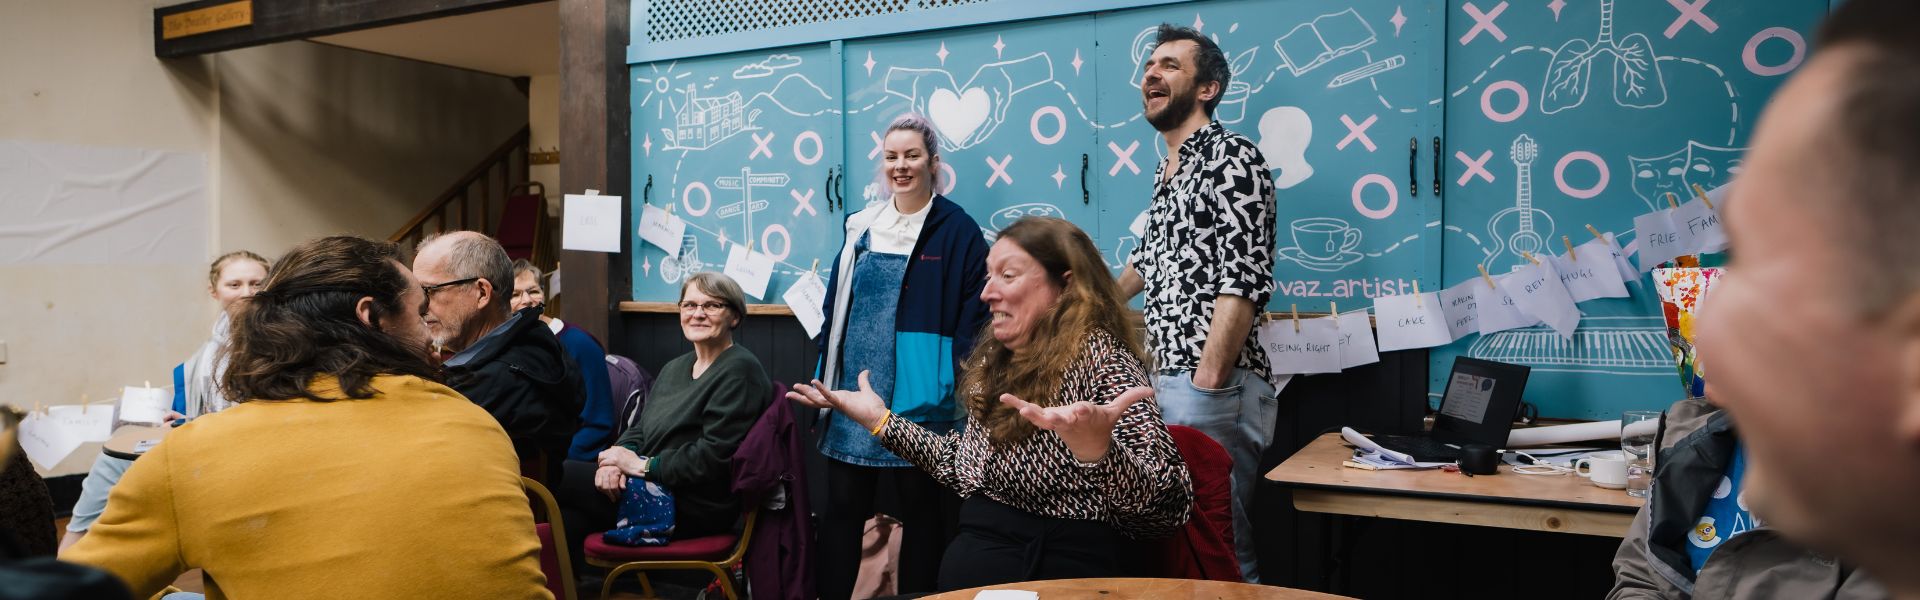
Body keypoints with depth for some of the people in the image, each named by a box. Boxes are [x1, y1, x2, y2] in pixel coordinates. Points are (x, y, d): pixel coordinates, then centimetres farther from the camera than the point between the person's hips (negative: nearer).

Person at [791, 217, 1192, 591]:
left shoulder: (1098, 358, -14)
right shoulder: (997, 358, 10)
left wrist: (1095, 449, -45)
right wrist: (881, 421, 19)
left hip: (1054, 577, -7)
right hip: (972, 566, 7)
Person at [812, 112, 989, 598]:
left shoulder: (957, 230, -3)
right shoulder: (862, 227, 12)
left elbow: (975, 313, -8)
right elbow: (836, 305, 15)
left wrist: (957, 385, -16)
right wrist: (827, 371, 9)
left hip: (918, 394, -5)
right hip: (855, 387, 5)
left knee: (920, 508, 7)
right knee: (842, 504, 8)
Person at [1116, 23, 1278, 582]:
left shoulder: (1229, 156, -6)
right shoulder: (1168, 171, 20)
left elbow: (1245, 280, -15)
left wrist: (1207, 385, -21)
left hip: (1211, 386, -9)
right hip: (1163, 383, 9)